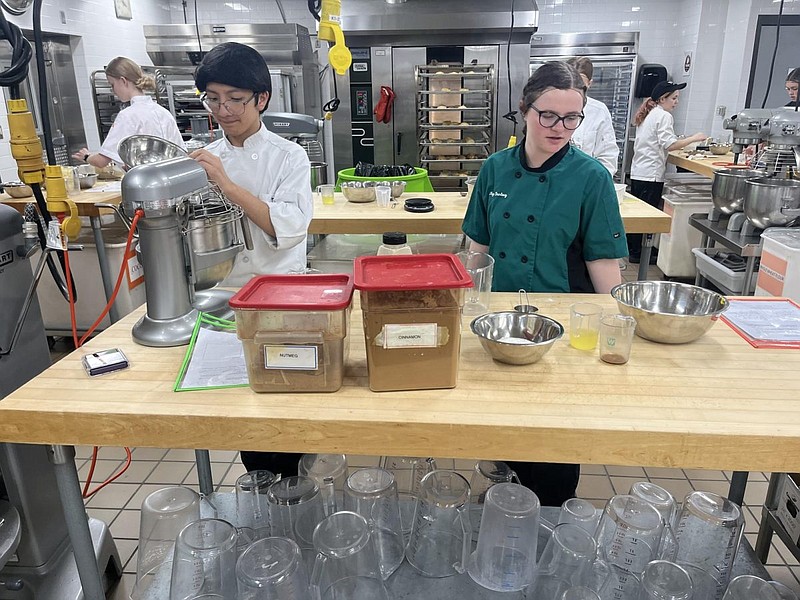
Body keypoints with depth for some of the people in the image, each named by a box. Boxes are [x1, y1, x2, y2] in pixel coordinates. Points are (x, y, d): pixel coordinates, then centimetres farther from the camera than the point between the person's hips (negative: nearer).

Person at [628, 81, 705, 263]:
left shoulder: (648, 115, 16)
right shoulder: (663, 116, -11)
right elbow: (669, 145, -20)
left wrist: (681, 142, 19)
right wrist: (693, 138, -10)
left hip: (638, 171, 9)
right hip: (651, 173, -9)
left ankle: (631, 247, 24)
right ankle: (638, 252, 3)